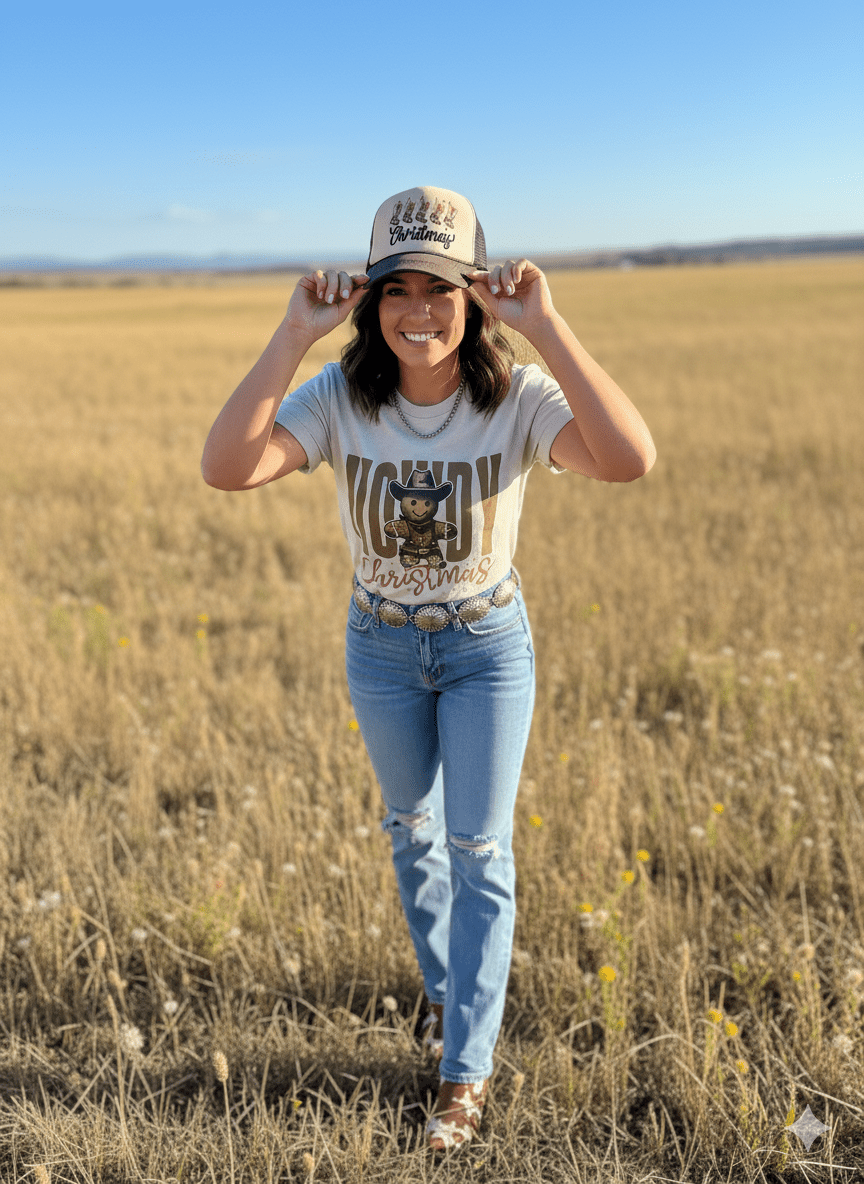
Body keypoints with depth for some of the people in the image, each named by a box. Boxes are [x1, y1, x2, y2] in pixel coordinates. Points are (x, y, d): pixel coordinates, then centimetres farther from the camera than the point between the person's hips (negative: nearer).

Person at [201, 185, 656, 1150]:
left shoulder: (518, 399, -23)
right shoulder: (340, 398, -19)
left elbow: (630, 461, -41)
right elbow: (225, 469, -35)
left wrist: (545, 327, -41)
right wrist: (294, 337, -37)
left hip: (488, 645, -2)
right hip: (382, 645, 2)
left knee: (479, 852, 3)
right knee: (413, 832, 20)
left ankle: (465, 1071, 19)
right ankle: (448, 990, 47)